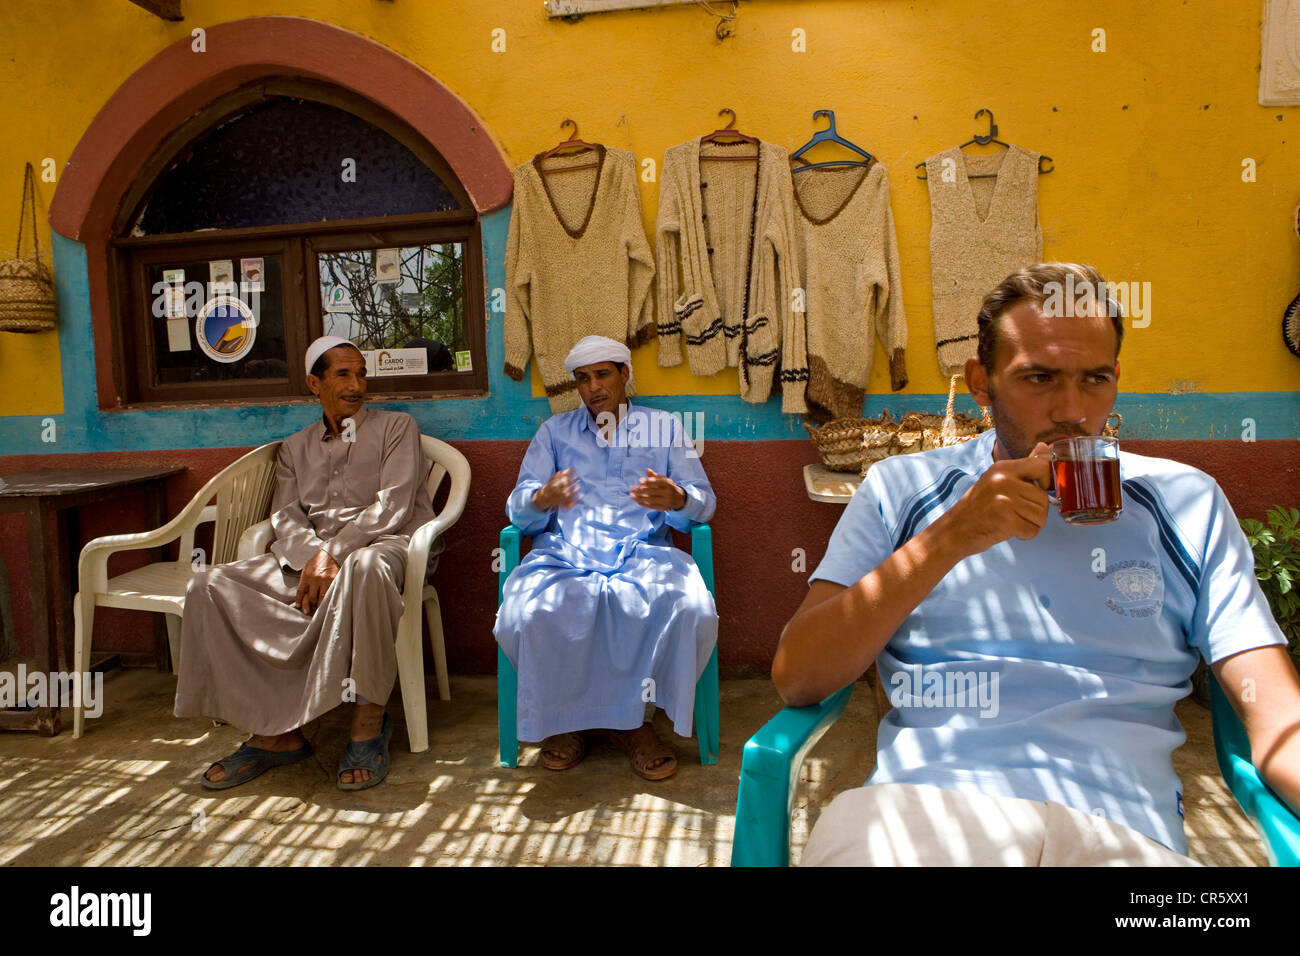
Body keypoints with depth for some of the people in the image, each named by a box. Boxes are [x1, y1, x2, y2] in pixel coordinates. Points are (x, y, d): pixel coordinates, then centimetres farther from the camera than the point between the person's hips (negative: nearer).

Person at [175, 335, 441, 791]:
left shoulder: (396, 427, 10)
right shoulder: (294, 448, 24)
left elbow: (392, 507, -4)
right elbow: (285, 517, 8)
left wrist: (334, 553, -17)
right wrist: (313, 554, -16)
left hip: (386, 544, -5)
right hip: (310, 557, 5)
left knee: (364, 567, -43)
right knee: (211, 586, -16)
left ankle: (369, 719, -27)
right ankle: (276, 731, -14)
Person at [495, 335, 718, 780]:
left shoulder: (663, 426, 21)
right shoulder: (555, 430, 22)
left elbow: (704, 501, 10)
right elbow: (517, 509, 10)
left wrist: (677, 499, -16)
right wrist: (541, 499, -16)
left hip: (642, 552, 0)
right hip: (566, 553, 1)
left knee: (692, 609, -32)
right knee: (524, 614, -32)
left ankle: (635, 716, -6)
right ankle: (565, 716, -2)